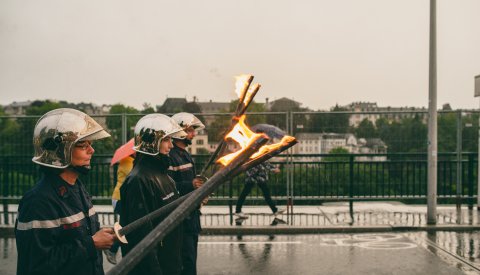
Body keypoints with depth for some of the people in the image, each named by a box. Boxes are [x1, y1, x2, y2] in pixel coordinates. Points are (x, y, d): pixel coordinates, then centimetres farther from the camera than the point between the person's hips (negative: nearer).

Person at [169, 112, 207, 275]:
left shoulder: (185, 155, 17)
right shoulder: (170, 156, -15)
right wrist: (191, 185, -30)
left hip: (191, 215, 10)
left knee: (190, 260, 14)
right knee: (187, 261, -10)